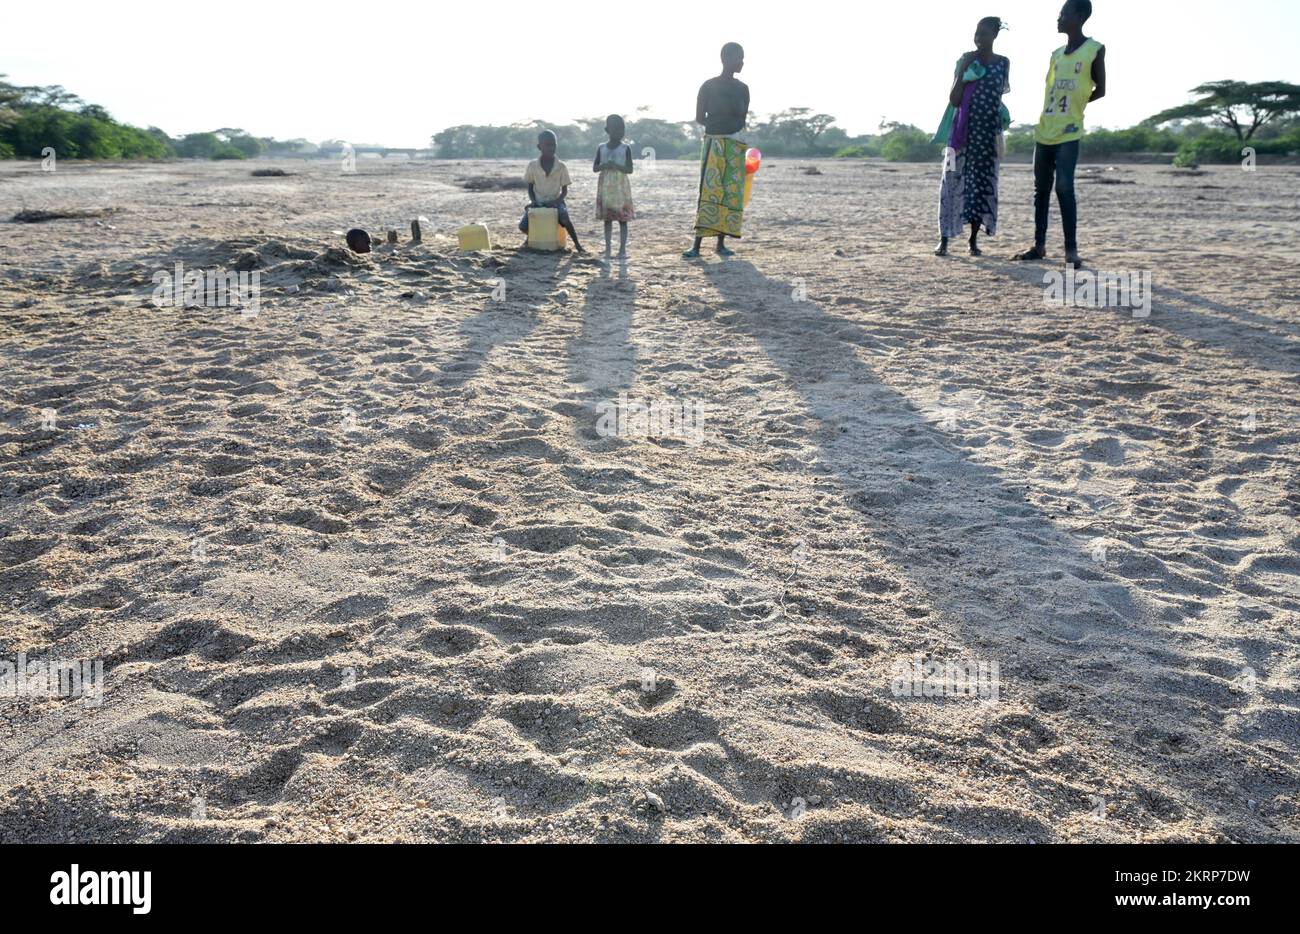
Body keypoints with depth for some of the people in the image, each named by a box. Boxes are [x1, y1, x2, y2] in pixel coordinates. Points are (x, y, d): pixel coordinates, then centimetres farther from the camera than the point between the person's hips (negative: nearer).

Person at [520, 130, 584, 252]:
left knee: (564, 219, -35)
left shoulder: (561, 167, -6)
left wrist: (557, 202, -19)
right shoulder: (532, 165, -5)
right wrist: (533, 201, -13)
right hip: (538, 202, 1)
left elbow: (564, 190, -1)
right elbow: (530, 188, 5)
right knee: (523, 226, -19)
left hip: (555, 202, -1)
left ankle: (577, 244, -16)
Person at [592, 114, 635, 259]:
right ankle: (607, 247, 9)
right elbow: (594, 168, 8)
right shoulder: (601, 147, 8)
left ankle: (622, 249, -2)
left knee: (622, 218, -4)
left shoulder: (625, 148, 1)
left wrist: (616, 166, -19)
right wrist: (604, 166, -13)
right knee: (607, 217, 4)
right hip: (605, 186, 3)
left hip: (620, 186, -2)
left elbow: (630, 169, -3)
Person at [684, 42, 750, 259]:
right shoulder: (709, 86, -1)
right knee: (708, 191, -12)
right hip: (713, 143, -4)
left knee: (731, 192, 0)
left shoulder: (742, 89, 11)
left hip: (735, 147, 4)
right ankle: (697, 245, -14)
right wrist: (722, 126, -6)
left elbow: (743, 119, 16)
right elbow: (699, 117, 1)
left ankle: (721, 243, 7)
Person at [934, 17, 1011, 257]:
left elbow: (999, 93, 15)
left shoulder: (1003, 63, 5)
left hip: (988, 132, 2)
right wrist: (963, 71, -14)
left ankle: (974, 239, 8)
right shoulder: (965, 61, 0)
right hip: (962, 131, -2)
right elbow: (953, 99, -8)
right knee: (954, 182, -5)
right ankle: (944, 239, -3)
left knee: (982, 183, 1)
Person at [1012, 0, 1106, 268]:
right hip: (1044, 131, 6)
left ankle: (1072, 250, -14)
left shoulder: (1095, 50, -2)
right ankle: (1039, 246, 17)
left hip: (1069, 132, -6)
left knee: (1064, 188, -15)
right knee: (1041, 189, 9)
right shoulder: (1056, 54, 14)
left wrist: (1075, 105, 3)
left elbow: (1100, 90, 2)